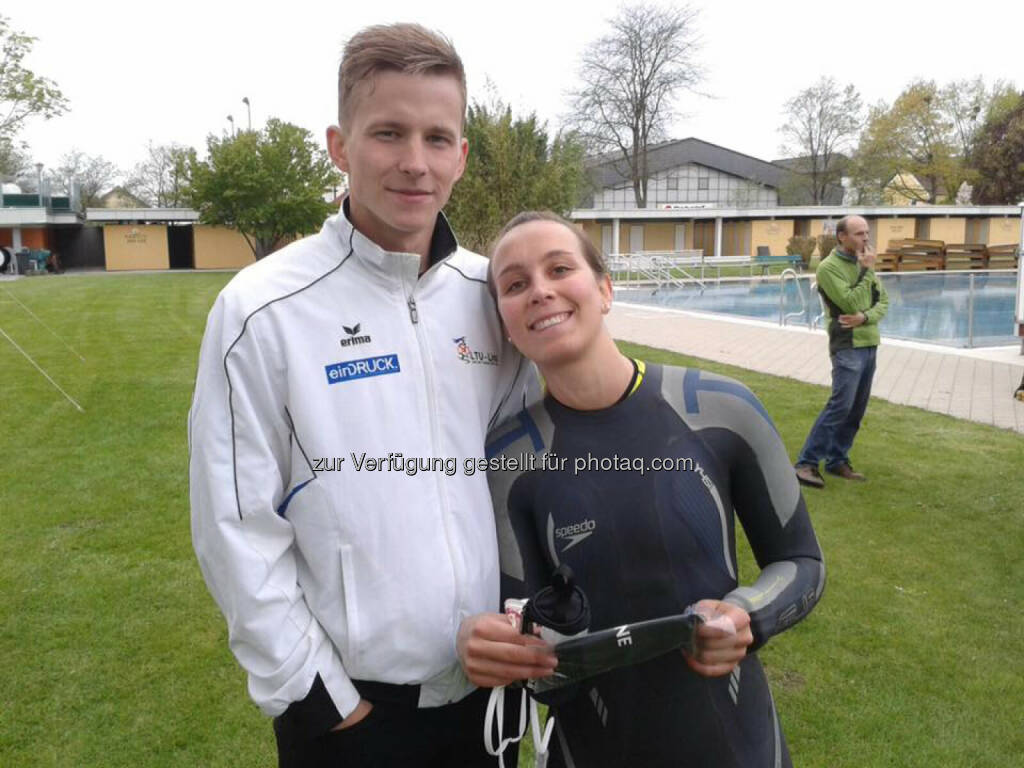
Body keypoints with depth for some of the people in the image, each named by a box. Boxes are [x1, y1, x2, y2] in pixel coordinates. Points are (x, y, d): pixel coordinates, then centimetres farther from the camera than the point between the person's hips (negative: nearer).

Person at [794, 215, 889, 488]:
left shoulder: (863, 263, 12)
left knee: (856, 409, 8)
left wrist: (865, 317, -11)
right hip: (848, 345, -7)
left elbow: (883, 300, 9)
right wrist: (867, 271, -10)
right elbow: (852, 303, -17)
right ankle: (806, 463, -10)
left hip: (870, 344, 7)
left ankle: (837, 460, 18)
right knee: (840, 405, -14)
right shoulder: (829, 267, -10)